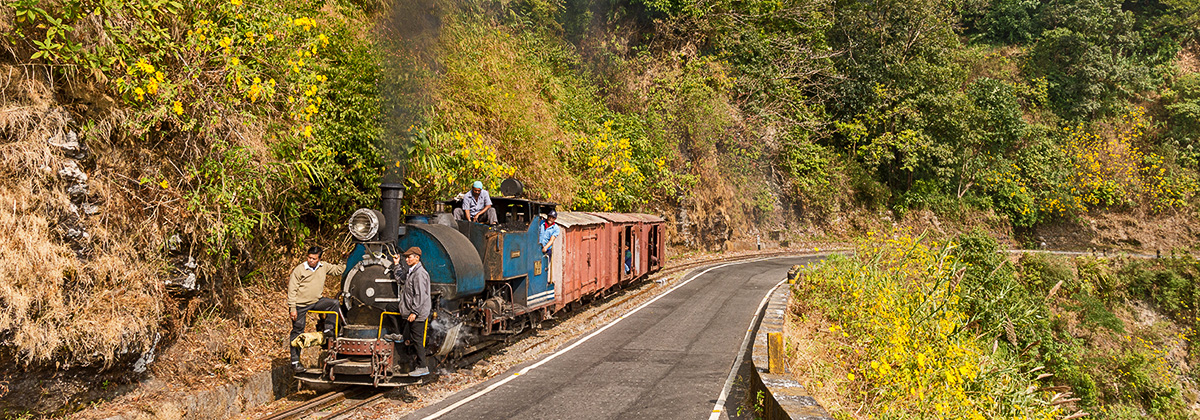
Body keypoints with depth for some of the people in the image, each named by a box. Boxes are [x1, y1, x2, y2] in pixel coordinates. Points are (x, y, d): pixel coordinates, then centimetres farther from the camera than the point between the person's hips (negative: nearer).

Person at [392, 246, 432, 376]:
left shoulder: (420, 273, -18)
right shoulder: (410, 272, 13)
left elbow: (420, 295, -23)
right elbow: (400, 279, 33)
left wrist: (414, 312, -24)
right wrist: (397, 265, 26)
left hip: (418, 314, -10)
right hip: (412, 312, 10)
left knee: (416, 340, -5)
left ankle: (422, 367, 3)